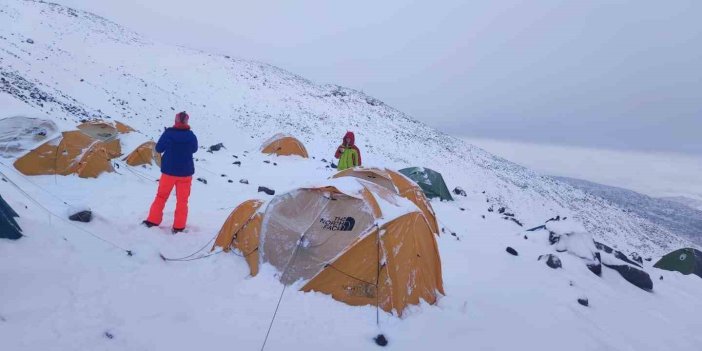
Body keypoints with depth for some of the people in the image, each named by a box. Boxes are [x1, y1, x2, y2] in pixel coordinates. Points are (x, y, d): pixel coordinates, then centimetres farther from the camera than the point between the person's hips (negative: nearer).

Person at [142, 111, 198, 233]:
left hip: (169, 171, 0)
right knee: (182, 200, 10)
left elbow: (158, 149, -1)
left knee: (161, 196, 17)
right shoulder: (191, 136, -9)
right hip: (185, 172, 0)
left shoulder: (168, 133, -12)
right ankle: (178, 227, 10)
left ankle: (152, 221, 19)